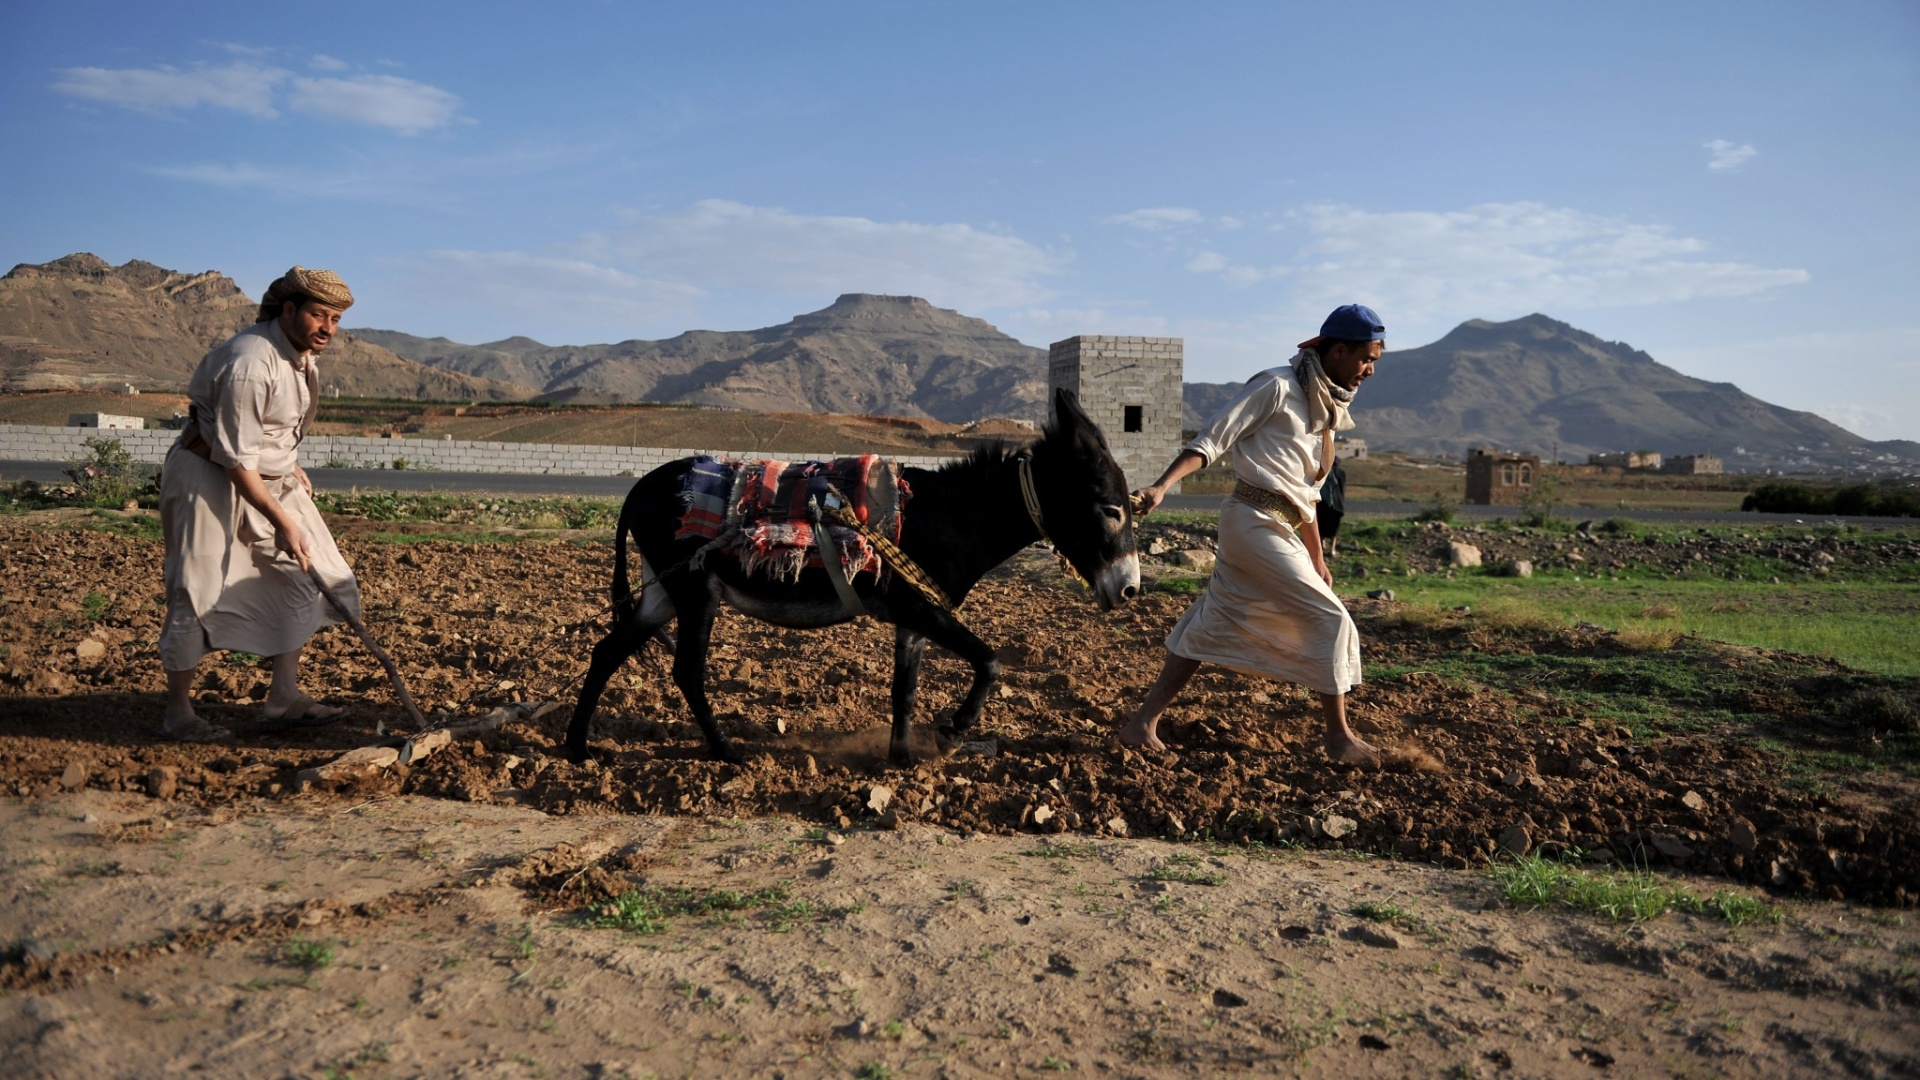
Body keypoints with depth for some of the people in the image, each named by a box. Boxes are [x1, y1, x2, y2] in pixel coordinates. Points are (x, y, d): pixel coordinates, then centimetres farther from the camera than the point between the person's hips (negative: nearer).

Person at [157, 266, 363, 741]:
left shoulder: (303, 354, 1)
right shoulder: (251, 364, -27)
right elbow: (237, 459, -25)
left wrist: (290, 464, 11)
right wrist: (282, 523, -22)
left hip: (270, 476, 9)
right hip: (211, 476, -9)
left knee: (307, 575, 4)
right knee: (199, 591, -6)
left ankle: (284, 697, 11)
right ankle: (178, 713, 8)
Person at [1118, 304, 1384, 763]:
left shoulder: (1326, 407, 17)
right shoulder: (1277, 386, -10)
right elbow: (1211, 440, -15)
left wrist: (1317, 559, 20)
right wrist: (1161, 485, -28)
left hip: (1282, 531, 9)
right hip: (1255, 521, -9)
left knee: (1214, 625, 8)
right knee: (1331, 619, -5)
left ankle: (1142, 724, 12)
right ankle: (1339, 738, 9)